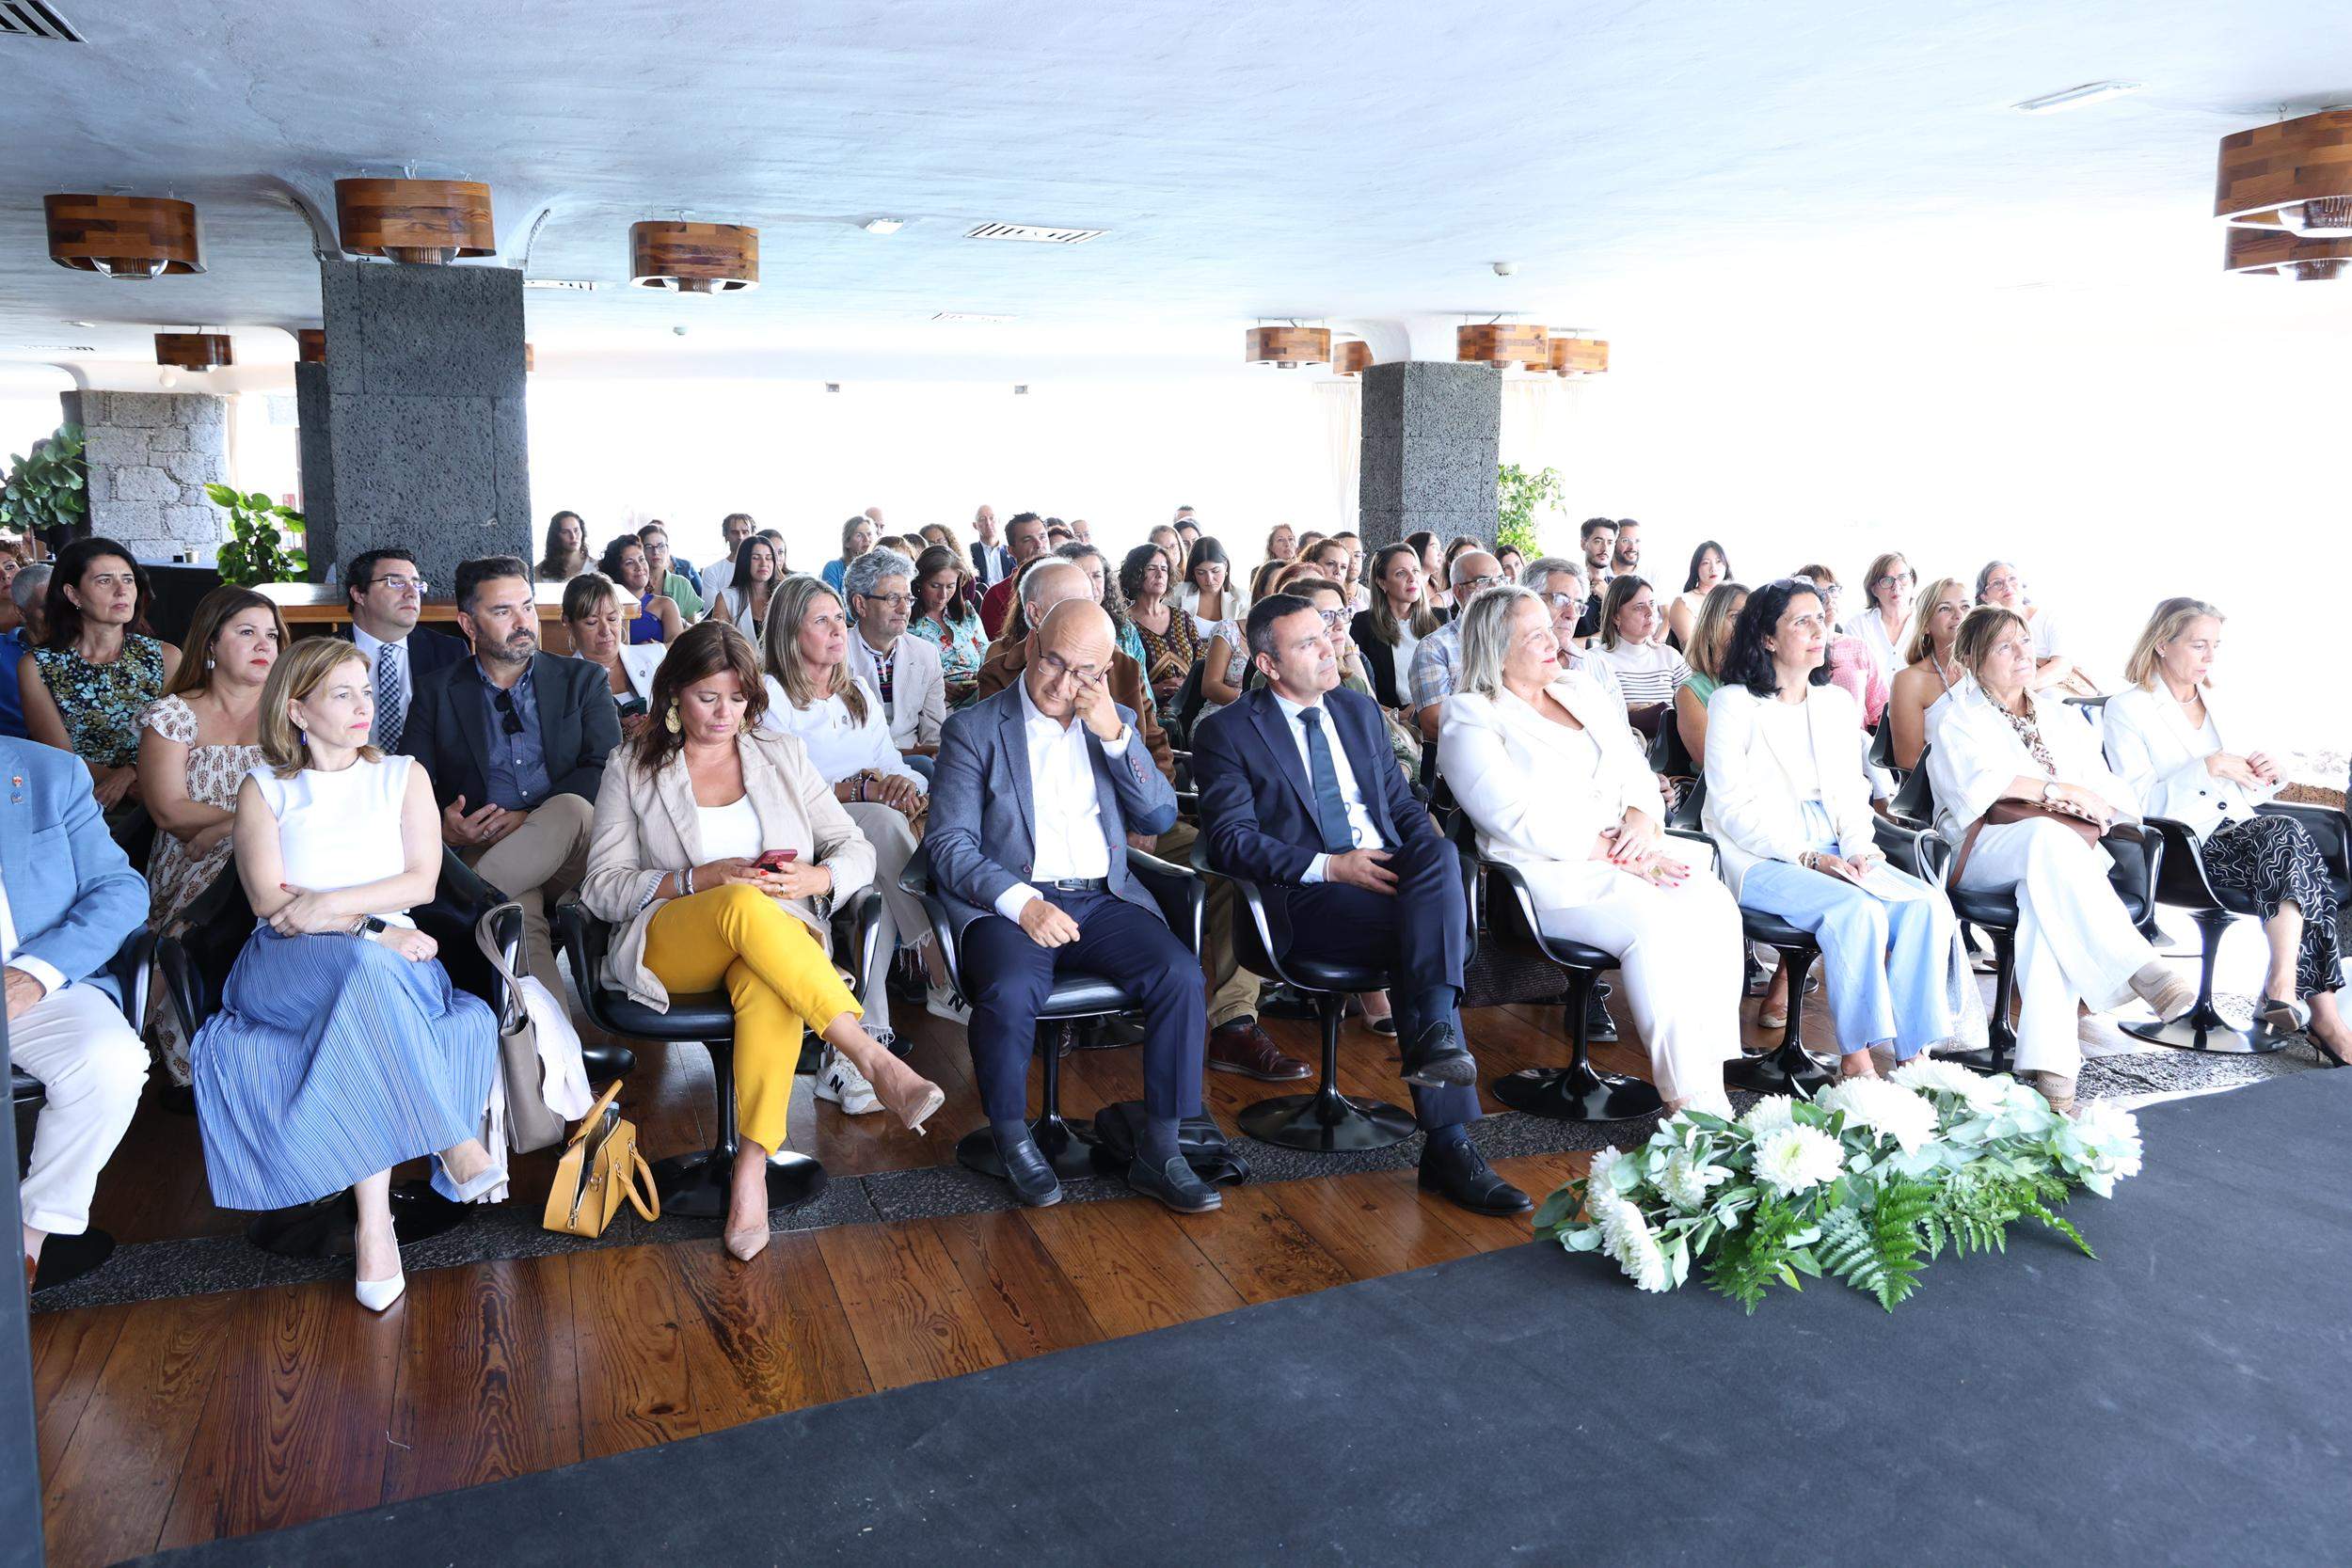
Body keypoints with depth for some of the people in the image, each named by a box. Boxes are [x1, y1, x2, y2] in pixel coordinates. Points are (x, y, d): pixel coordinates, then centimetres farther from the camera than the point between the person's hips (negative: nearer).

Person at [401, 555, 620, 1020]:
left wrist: (530, 818, -14)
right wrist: (442, 825, -15)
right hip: (480, 850, 0)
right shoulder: (437, 691, 16)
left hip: (569, 855, 0)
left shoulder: (583, 680, 14)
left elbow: (608, 768, 1)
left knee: (572, 808, -35)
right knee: (517, 916, -33)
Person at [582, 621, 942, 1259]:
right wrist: (701, 880, -12)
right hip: (670, 944, -1)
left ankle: (751, 1169, -42)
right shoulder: (633, 769, 13)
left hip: (781, 939, 1)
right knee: (744, 906, -37)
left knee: (769, 987, -38)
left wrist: (812, 879, -11)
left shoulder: (782, 756, 18)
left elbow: (857, 851, 13)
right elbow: (601, 887, 4)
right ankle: (875, 1062, -43)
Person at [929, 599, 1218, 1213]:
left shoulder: (1116, 722, 15)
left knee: (1180, 973, -23)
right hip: (1010, 902, -3)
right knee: (1009, 991, -33)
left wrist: (1116, 735, -7)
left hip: (1104, 901, 4)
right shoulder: (973, 729, 3)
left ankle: (1159, 1150, -10)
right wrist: (1022, 904, -19)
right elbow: (949, 845, -4)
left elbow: (1160, 818, 6)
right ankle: (1013, 1140, -6)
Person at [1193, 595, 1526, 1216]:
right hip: (1307, 901, -5)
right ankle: (1448, 1140, -31)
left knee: (1442, 853, -30)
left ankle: (1436, 1034, -34)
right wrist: (1330, 866, -18)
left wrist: (1433, 861, -1)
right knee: (1425, 937, -31)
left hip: (1391, 872, 5)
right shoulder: (1227, 733, 3)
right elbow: (1231, 841, -7)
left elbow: (1403, 803, 22)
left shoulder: (1359, 711, 22)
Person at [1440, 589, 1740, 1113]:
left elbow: (1638, 772, 18)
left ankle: (1713, 1082, -23)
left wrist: (1641, 819, -6)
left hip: (1632, 852, 6)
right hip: (1548, 873, -6)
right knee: (1656, 921, -31)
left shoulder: (1582, 692, 20)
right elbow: (1521, 820, -12)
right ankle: (1686, 1098, -27)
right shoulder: (1470, 719, -2)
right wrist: (1614, 854, -16)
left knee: (1714, 906, -23)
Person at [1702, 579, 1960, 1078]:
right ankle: (1857, 1057, -24)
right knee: (1858, 910, -32)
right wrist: (1808, 857, -16)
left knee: (1927, 905, -20)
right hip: (1758, 859, -6)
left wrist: (1860, 848, -3)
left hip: (1831, 855, 6)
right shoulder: (1734, 703, -2)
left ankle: (1913, 1054, -18)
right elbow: (1731, 807, -8)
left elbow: (1852, 792, 18)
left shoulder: (1837, 702, 18)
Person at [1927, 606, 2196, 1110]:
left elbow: (2116, 795, 18)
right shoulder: (1960, 718, 13)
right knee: (2047, 835, -38)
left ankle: (2048, 1061, -45)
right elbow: (1976, 784, -8)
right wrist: (2064, 791, -7)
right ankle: (2140, 968, -46)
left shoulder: (2059, 717, 27)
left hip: (2057, 855, 3)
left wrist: (2092, 804, -6)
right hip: (1983, 851, -3)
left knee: (2049, 898, -35)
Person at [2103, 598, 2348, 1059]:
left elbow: (2245, 794, 24)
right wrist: (2209, 767, -18)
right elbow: (2136, 804, -11)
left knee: (2288, 842, -28)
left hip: (2239, 832, 6)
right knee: (2289, 837, -30)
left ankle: (2285, 989, -32)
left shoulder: (2215, 703, 22)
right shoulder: (2125, 709, 0)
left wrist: (2268, 775, 1)